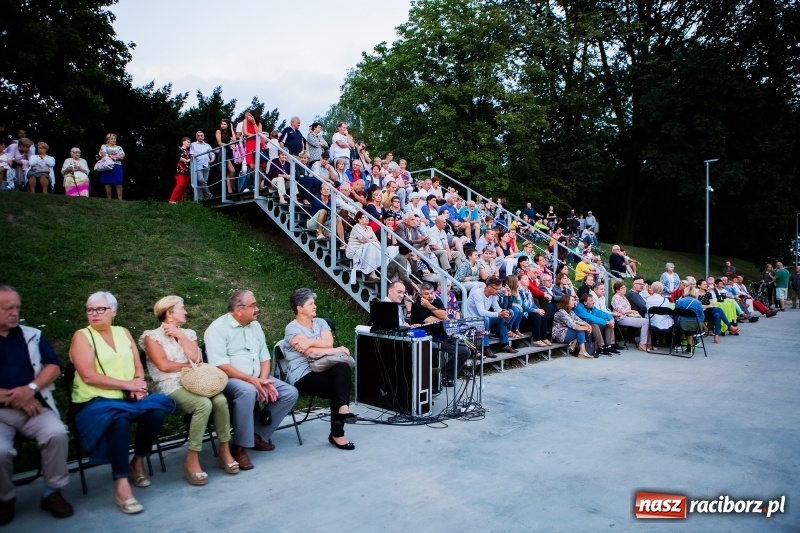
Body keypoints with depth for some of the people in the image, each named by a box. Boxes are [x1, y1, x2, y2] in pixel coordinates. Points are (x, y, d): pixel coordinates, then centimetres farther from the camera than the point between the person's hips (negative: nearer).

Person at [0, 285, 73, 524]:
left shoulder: (32, 335, 12)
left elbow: (54, 367, 6)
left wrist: (30, 389, -11)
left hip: (33, 406, 2)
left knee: (57, 433, -26)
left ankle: (52, 492, -4)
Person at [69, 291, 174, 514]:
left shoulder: (123, 333, 14)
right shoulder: (82, 336, -1)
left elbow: (138, 366, 13)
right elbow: (89, 376, -12)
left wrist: (138, 384, -10)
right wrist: (128, 384, -16)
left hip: (128, 398, 5)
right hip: (96, 402, -4)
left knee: (158, 407, -24)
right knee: (119, 419, -36)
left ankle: (138, 461, -2)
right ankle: (122, 486, -28)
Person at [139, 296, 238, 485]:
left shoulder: (187, 333, 19)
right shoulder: (152, 336, 3)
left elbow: (195, 357, 2)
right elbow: (163, 365, -9)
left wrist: (180, 335, 1)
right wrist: (188, 365, 2)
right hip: (170, 386, -5)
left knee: (220, 400, -27)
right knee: (204, 404, -34)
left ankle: (224, 451, -13)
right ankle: (192, 461, -25)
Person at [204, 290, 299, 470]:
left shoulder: (255, 326, 12)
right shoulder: (218, 328, -10)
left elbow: (264, 357, 12)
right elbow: (221, 365, -19)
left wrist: (263, 379, -8)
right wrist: (251, 380, -25)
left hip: (257, 379, 7)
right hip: (229, 380, -7)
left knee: (290, 393, -9)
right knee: (248, 392, -39)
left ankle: (259, 435, -1)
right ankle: (240, 447, -23)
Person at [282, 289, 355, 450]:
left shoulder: (320, 322, 14)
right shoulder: (292, 328, -5)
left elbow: (329, 343, -3)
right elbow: (310, 353, -16)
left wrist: (309, 341, -15)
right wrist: (336, 350, -10)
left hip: (321, 368, 5)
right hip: (302, 375, -5)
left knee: (343, 367, -27)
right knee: (337, 388, -24)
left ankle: (343, 408, -34)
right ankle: (337, 433, -12)